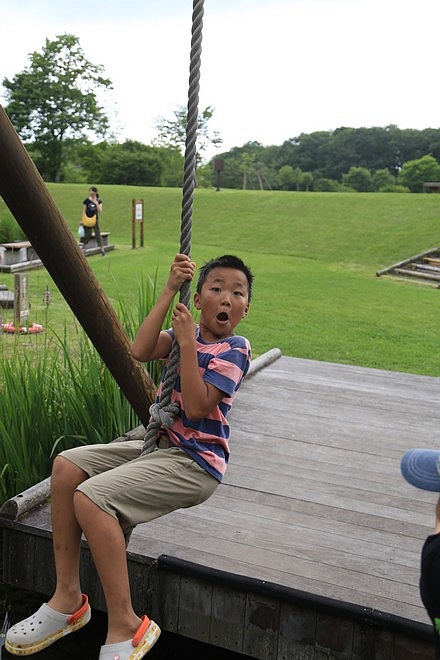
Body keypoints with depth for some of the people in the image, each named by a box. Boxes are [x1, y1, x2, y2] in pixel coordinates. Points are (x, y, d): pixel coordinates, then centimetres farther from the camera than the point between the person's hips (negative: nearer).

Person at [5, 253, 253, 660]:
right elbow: (139, 352, -10)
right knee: (66, 466, -2)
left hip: (194, 462, -8)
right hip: (159, 444, 8)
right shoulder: (187, 331, 10)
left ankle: (126, 627, -13)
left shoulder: (234, 349, -10)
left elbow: (196, 408, -22)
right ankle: (68, 597, 4)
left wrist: (187, 343, -19)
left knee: (90, 498, -24)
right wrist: (169, 291, -11)